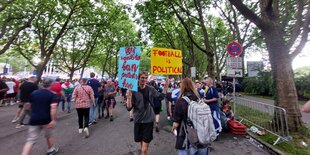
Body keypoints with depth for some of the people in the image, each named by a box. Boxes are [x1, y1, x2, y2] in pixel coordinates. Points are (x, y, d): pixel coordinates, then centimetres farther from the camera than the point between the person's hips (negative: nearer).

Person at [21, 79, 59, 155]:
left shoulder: (33, 93, 6)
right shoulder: (52, 95, -10)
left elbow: (30, 105, 18)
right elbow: (53, 108, -23)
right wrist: (53, 120, -20)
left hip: (34, 120, 3)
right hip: (46, 120, -2)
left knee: (30, 140, 6)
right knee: (49, 136, 21)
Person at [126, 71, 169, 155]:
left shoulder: (150, 89, -6)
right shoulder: (134, 91, -11)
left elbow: (161, 97, -3)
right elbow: (129, 108, -12)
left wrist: (165, 87, -17)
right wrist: (129, 98, -31)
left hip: (148, 120, -1)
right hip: (138, 120, 1)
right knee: (141, 140, 24)